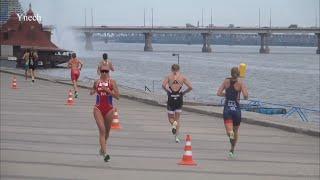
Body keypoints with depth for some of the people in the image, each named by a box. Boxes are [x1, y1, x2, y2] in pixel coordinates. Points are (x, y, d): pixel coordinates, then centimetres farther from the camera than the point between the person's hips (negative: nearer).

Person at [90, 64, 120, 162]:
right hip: (98, 108, 0)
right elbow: (92, 92, 23)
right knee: (102, 130, -15)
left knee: (107, 131, 13)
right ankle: (105, 153, -19)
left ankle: (102, 148, 42)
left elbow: (117, 96, -8)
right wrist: (92, 92, 1)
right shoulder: (97, 82, 4)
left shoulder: (112, 82, -3)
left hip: (109, 109, 0)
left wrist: (108, 90, -19)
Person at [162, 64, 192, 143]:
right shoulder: (182, 77, 6)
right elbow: (190, 87, -2)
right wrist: (184, 92, 11)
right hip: (179, 98, 1)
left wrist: (167, 91, 2)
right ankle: (177, 137, 0)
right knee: (177, 118, 10)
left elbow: (163, 85, -13)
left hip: (171, 98, -1)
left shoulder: (169, 76, 4)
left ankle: (173, 124, -22)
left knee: (170, 117, 14)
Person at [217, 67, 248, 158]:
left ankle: (230, 134, -44)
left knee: (229, 131, -8)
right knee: (236, 130, 20)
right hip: (236, 109, -1)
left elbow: (219, 93, -1)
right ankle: (232, 150, 28)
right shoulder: (241, 83, -5)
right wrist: (245, 96, 8)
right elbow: (246, 96, -16)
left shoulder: (226, 81, 3)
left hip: (227, 109, 1)